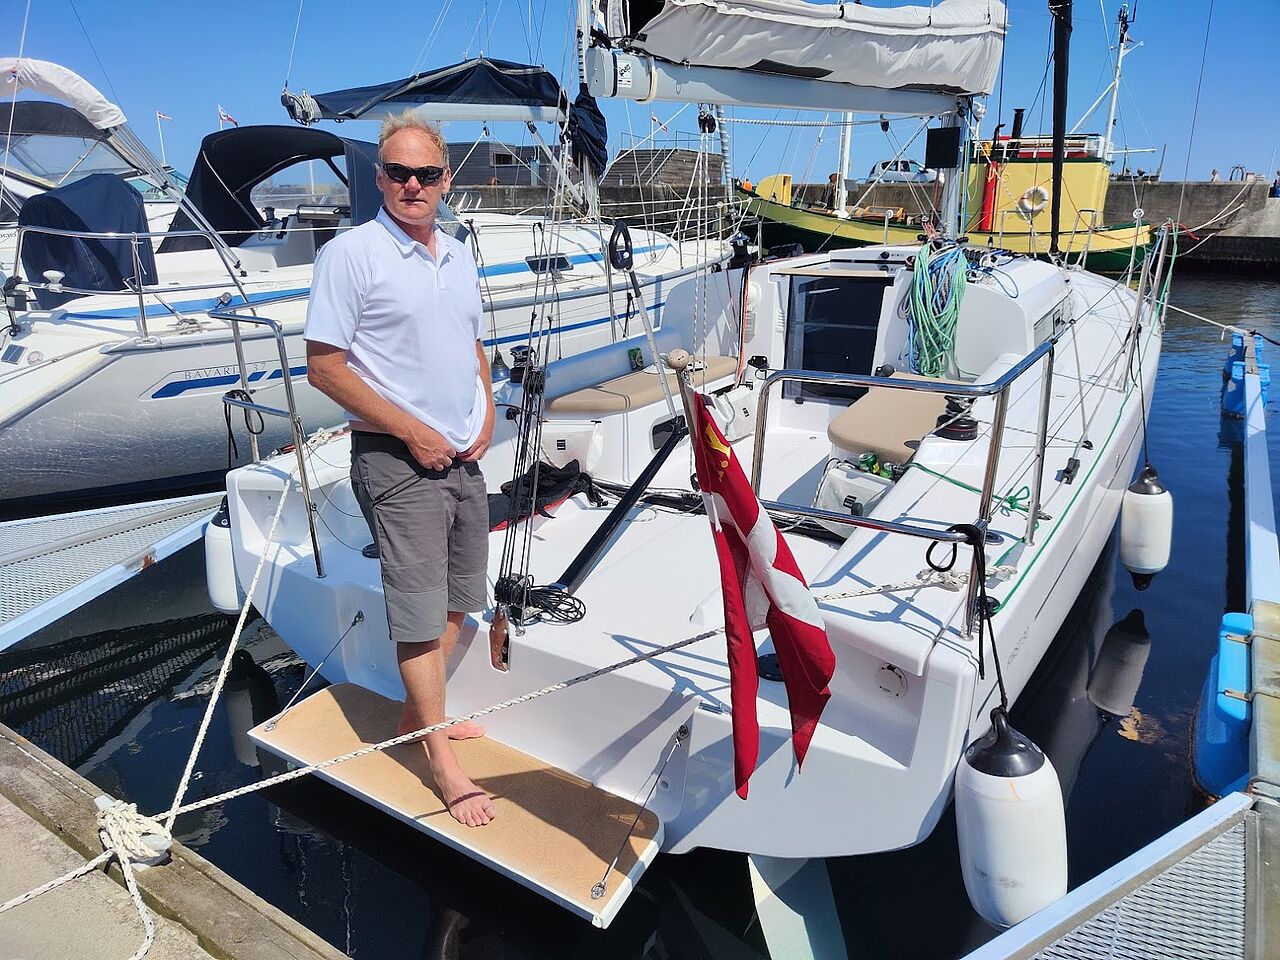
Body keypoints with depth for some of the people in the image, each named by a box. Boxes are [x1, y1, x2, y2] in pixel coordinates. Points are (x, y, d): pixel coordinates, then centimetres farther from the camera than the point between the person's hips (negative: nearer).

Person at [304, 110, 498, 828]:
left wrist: (486, 413, 4)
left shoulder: (460, 255, 12)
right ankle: (443, 762, 12)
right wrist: (412, 431, -15)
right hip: (398, 460, -7)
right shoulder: (352, 254, -9)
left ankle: (418, 713, 35)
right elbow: (324, 366, -12)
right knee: (420, 607, -2)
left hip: (464, 456, 7)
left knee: (457, 600, 15)